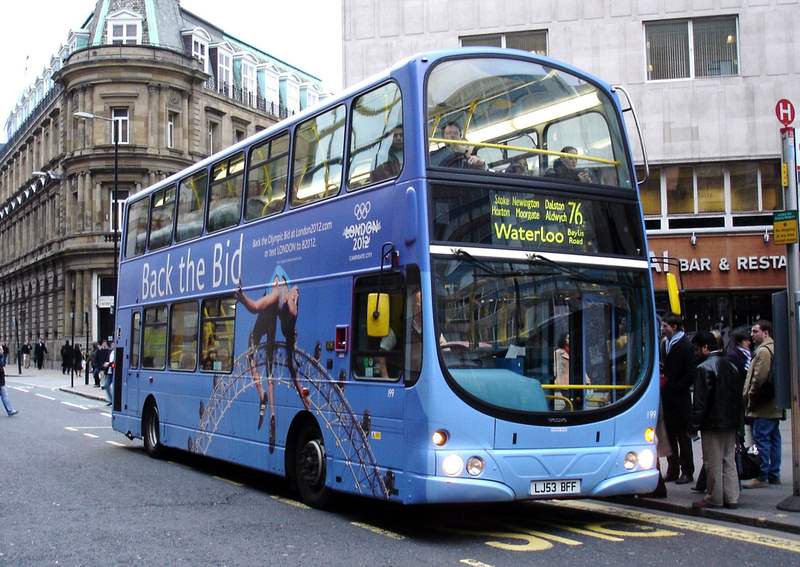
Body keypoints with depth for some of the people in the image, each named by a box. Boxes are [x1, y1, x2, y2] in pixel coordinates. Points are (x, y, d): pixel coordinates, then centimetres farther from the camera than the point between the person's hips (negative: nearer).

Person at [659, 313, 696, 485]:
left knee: (683, 437, 2)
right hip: (666, 398, 7)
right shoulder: (664, 343, 11)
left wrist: (675, 389, -14)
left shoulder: (686, 346, -10)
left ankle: (687, 472, 10)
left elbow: (691, 374, -13)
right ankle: (672, 471, 18)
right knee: (669, 436, 11)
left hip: (680, 399, -7)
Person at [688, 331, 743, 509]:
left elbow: (700, 401, -16)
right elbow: (739, 396, 15)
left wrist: (693, 427, -11)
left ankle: (715, 499, 6)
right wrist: (736, 419, 20)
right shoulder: (731, 366, 11)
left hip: (713, 424, -8)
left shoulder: (704, 368, -14)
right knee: (729, 461, 12)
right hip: (731, 423, 8)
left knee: (713, 463, 0)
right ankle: (731, 498, 14)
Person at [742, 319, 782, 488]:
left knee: (761, 438, -7)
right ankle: (774, 474, 19)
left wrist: (750, 398, -9)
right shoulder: (774, 348, 17)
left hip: (763, 405, -10)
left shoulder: (763, 351, -15)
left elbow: (759, 379, -20)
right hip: (775, 404, 10)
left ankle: (763, 477, -5)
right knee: (773, 438, 13)